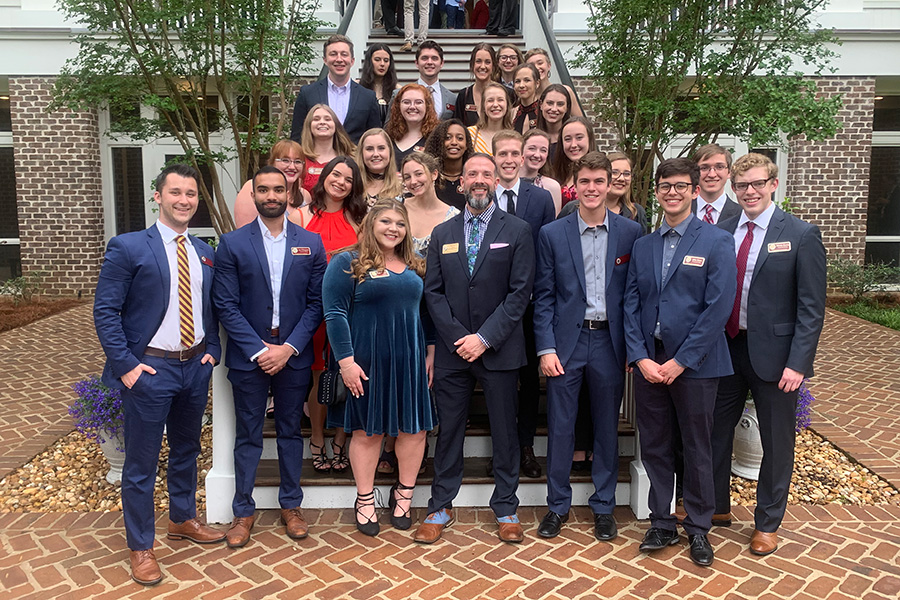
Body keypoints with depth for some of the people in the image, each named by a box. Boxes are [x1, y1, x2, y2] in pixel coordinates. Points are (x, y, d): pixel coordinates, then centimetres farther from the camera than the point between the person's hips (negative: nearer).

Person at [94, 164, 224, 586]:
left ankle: (182, 520, 41)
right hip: (149, 369, -5)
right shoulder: (128, 247, -9)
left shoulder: (204, 252, 7)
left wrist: (212, 350, 3)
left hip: (195, 367, 6)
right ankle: (140, 547, 22)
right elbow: (105, 311, -11)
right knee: (141, 464, 5)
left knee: (186, 451, 21)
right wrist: (126, 365, -15)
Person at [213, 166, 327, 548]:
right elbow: (226, 305, -5)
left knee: (290, 431, 13)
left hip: (294, 355, 1)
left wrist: (288, 348, -10)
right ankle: (243, 511, 24)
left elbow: (316, 302, -1)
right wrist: (259, 349, -12)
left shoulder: (311, 243, 2)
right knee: (248, 436, 9)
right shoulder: (232, 244, -2)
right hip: (248, 355, -1)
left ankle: (290, 505, 28)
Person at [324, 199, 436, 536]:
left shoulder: (415, 266, 11)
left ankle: (403, 494, 26)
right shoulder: (347, 263, -5)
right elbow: (335, 314, -10)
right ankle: (365, 500, 24)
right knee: (368, 430, 7)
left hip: (410, 360, 5)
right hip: (366, 363, -4)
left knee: (415, 428, 6)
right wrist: (346, 360, -16)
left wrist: (431, 353, 7)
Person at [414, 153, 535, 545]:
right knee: (448, 431, 10)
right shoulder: (442, 234, 9)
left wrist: (484, 338, -13)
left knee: (504, 432, 8)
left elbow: (520, 292, -7)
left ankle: (505, 508, 23)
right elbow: (433, 292, 5)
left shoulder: (517, 231, 0)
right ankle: (440, 507, 24)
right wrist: (458, 337, -8)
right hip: (452, 349, 2)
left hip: (499, 349, -2)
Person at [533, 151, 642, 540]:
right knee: (560, 427, 5)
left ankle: (603, 506, 27)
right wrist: (546, 349, -7)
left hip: (609, 341, 1)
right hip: (566, 340, 0)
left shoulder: (630, 233, 3)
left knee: (607, 427, 11)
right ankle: (558, 505, 23)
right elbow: (543, 297, 0)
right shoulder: (552, 234, 1)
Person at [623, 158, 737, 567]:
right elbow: (631, 306, 6)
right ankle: (661, 524, 26)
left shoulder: (717, 242, -3)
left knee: (697, 449, 9)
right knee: (654, 447, 11)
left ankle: (698, 528, 26)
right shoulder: (643, 246, 11)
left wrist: (681, 361, -14)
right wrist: (641, 358, -6)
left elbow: (718, 308, -11)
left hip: (694, 364, -4)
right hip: (648, 362, 4)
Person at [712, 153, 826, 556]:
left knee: (776, 443, 10)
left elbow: (811, 307, -9)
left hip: (773, 352, -4)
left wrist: (797, 363, -15)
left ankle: (767, 523, 30)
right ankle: (717, 507, 35)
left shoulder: (801, 235, -7)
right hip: (725, 347, 4)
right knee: (715, 432, 14)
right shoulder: (722, 232, 5)